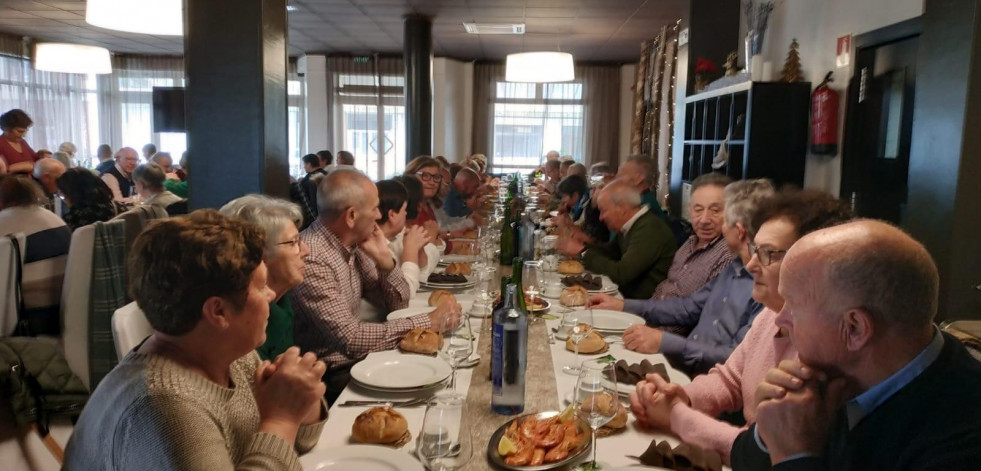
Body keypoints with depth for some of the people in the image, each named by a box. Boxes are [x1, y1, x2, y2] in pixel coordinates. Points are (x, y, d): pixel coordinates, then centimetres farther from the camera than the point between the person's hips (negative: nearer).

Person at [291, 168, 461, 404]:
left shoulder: (353, 247, 3)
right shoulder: (312, 259, -23)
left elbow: (398, 302, 10)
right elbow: (350, 338, -26)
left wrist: (384, 258, -8)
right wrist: (427, 322, -23)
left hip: (357, 358, 8)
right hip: (333, 376, -8)